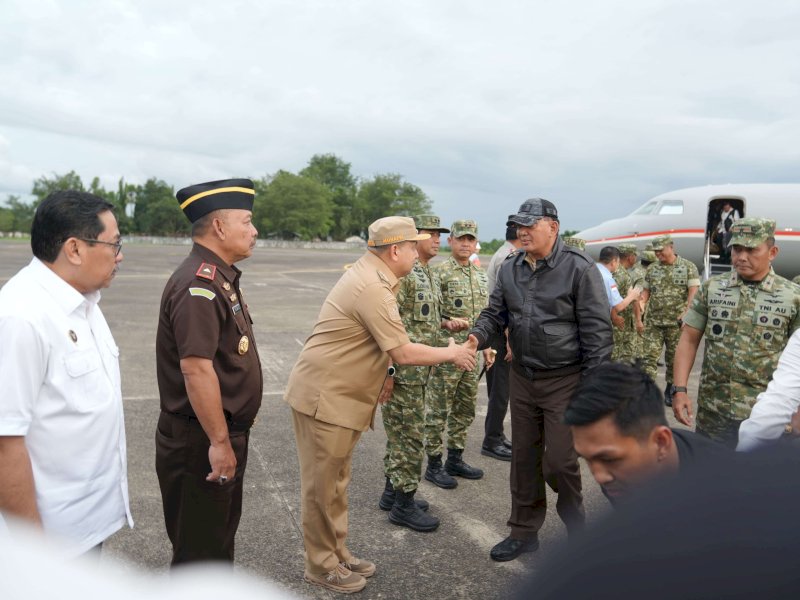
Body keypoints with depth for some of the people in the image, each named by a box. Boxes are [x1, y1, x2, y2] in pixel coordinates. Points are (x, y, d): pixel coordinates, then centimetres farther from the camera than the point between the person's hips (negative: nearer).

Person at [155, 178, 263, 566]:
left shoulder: (220, 278, 9)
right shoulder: (199, 285, -23)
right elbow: (196, 368, -30)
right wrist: (219, 442, -25)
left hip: (224, 433, 10)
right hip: (201, 441, -10)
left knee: (221, 531, 25)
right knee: (200, 547, 8)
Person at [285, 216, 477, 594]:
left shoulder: (370, 275, 8)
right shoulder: (373, 288, -24)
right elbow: (404, 353, -23)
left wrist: (380, 374, 10)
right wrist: (452, 353, -9)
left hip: (341, 396, 10)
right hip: (324, 396, -10)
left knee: (336, 481, 19)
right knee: (322, 486, 5)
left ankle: (337, 553, 33)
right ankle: (321, 565, 20)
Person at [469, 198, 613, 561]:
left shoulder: (579, 268, -11)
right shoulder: (509, 269, 5)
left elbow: (596, 329, -11)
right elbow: (496, 313, 9)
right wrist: (478, 336, -13)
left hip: (564, 381, -5)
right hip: (522, 378, 6)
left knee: (559, 460, -1)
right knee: (523, 457, 13)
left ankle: (575, 523, 29)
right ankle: (524, 531, 28)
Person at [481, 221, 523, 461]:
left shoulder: (501, 255, 16)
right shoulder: (508, 258, -15)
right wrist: (511, 338, -22)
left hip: (495, 331, 10)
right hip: (501, 332, -10)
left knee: (497, 387, 17)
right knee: (501, 389, -3)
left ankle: (495, 435, 28)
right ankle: (492, 442, 5)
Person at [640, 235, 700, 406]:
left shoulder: (688, 267, -1)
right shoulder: (651, 269, 9)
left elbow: (693, 292, -6)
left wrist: (685, 313, -17)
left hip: (676, 322, -2)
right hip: (653, 321, 3)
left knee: (674, 357, 9)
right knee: (649, 355, -4)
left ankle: (670, 389, 23)